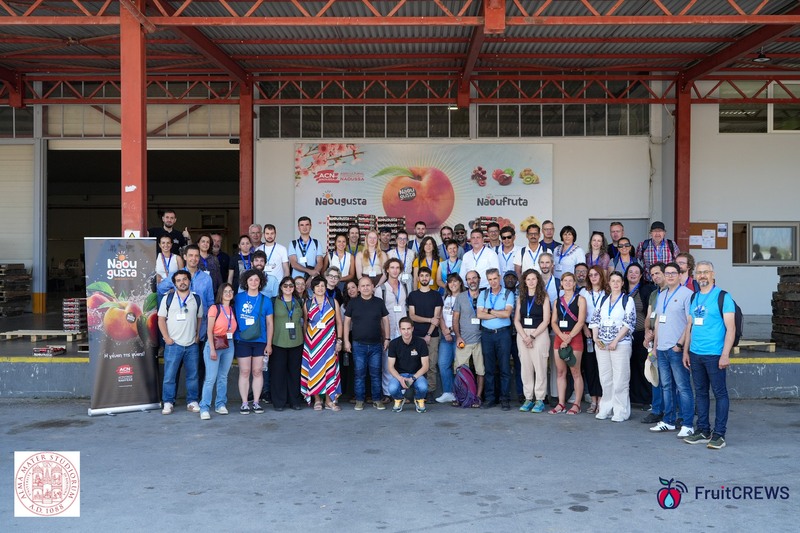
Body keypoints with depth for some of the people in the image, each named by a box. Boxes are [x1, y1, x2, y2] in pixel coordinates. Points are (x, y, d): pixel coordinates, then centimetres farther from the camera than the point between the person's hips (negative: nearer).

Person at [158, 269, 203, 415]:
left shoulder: (196, 299, 9)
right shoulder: (168, 299, 4)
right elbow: (161, 319, 3)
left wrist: (198, 336, 5)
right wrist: (167, 338, -6)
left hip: (192, 345, 2)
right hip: (173, 344, -2)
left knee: (192, 375, 6)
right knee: (169, 375, -3)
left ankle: (192, 402, 14)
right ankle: (168, 403, 5)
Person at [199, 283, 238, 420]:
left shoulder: (233, 310, 12)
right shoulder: (214, 308, -4)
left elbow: (233, 329, 11)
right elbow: (209, 330, -8)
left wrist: (231, 342, -1)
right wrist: (212, 349, -14)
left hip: (229, 345, 5)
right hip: (215, 343, -5)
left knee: (223, 377, 9)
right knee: (211, 378, -8)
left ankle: (220, 404, 17)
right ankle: (204, 408, -5)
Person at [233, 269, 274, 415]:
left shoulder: (265, 300, 5)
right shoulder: (238, 298, 3)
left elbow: (269, 323, 6)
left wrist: (269, 343, 1)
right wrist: (232, 337, 1)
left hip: (260, 341, 1)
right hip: (242, 341, -1)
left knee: (258, 372, 4)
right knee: (244, 372, 1)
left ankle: (256, 402, 13)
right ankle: (244, 403, 7)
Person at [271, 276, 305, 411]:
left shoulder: (299, 302, 12)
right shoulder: (274, 302, 2)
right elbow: (269, 321, 1)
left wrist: (303, 336, 11)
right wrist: (269, 341, -5)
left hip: (296, 342, 3)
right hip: (279, 342, -3)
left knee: (295, 371, 6)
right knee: (278, 371, -1)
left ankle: (294, 400, 15)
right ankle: (279, 401, 7)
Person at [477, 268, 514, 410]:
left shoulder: (508, 294, 3)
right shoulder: (483, 294, 10)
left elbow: (507, 313, -11)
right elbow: (480, 314, -3)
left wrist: (489, 311, -6)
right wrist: (499, 314, -7)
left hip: (503, 333, -2)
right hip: (487, 333, 2)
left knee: (505, 367, -2)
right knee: (489, 367, 5)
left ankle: (505, 398, 4)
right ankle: (490, 398, 11)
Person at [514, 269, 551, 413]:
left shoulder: (544, 297, 2)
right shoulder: (521, 298, 12)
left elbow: (546, 321, -4)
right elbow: (516, 320, 7)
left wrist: (532, 336, -11)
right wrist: (525, 336, -7)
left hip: (540, 334, -3)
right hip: (522, 334, 3)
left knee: (540, 367, -4)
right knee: (525, 367, 3)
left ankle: (540, 400, 2)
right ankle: (528, 399, 9)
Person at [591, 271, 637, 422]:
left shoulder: (627, 300, 0)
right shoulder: (603, 300, 14)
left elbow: (629, 323, -7)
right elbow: (595, 319, 13)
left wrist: (615, 341, -13)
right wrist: (595, 337, -2)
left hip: (621, 344, -4)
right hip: (601, 344, 5)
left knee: (620, 378, -4)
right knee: (605, 378, 8)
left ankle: (621, 411, 4)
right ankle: (606, 408, 17)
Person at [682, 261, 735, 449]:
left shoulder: (723, 297, -6)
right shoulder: (694, 298, 13)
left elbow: (730, 328, -10)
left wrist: (725, 354, -16)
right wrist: (686, 350, 13)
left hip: (714, 355, -6)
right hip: (695, 354, 6)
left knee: (720, 393, 0)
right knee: (700, 392, 11)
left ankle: (719, 434, 6)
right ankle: (703, 430, 20)